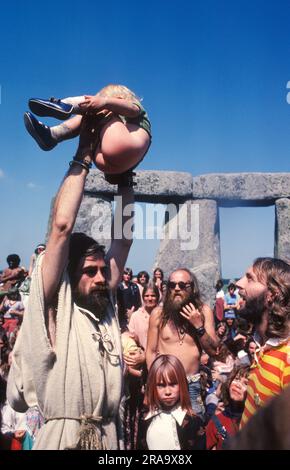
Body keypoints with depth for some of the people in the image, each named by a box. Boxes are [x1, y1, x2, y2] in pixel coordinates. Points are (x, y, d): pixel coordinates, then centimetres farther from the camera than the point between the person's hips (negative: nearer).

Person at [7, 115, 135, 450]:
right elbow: (62, 225, -18)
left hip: (111, 437, 6)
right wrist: (84, 156, -12)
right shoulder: (55, 307, -8)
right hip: (64, 438, -5)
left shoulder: (105, 304, 6)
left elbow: (124, 236, 5)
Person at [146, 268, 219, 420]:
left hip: (192, 384, 0)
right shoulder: (158, 313, -5)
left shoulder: (203, 311, -4)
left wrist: (199, 325, -15)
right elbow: (151, 352, 2)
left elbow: (213, 350, -3)